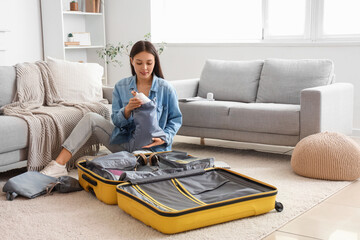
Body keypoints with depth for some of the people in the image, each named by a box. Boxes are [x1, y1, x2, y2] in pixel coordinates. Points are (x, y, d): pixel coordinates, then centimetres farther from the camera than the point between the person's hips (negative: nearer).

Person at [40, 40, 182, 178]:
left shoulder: (166, 89, -6)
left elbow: (176, 119, 1)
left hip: (150, 146, -4)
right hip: (124, 140, 4)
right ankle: (59, 165, -15)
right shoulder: (121, 87, 2)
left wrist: (164, 138, -18)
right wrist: (127, 109, -24)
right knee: (91, 118, -11)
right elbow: (116, 121, -1)